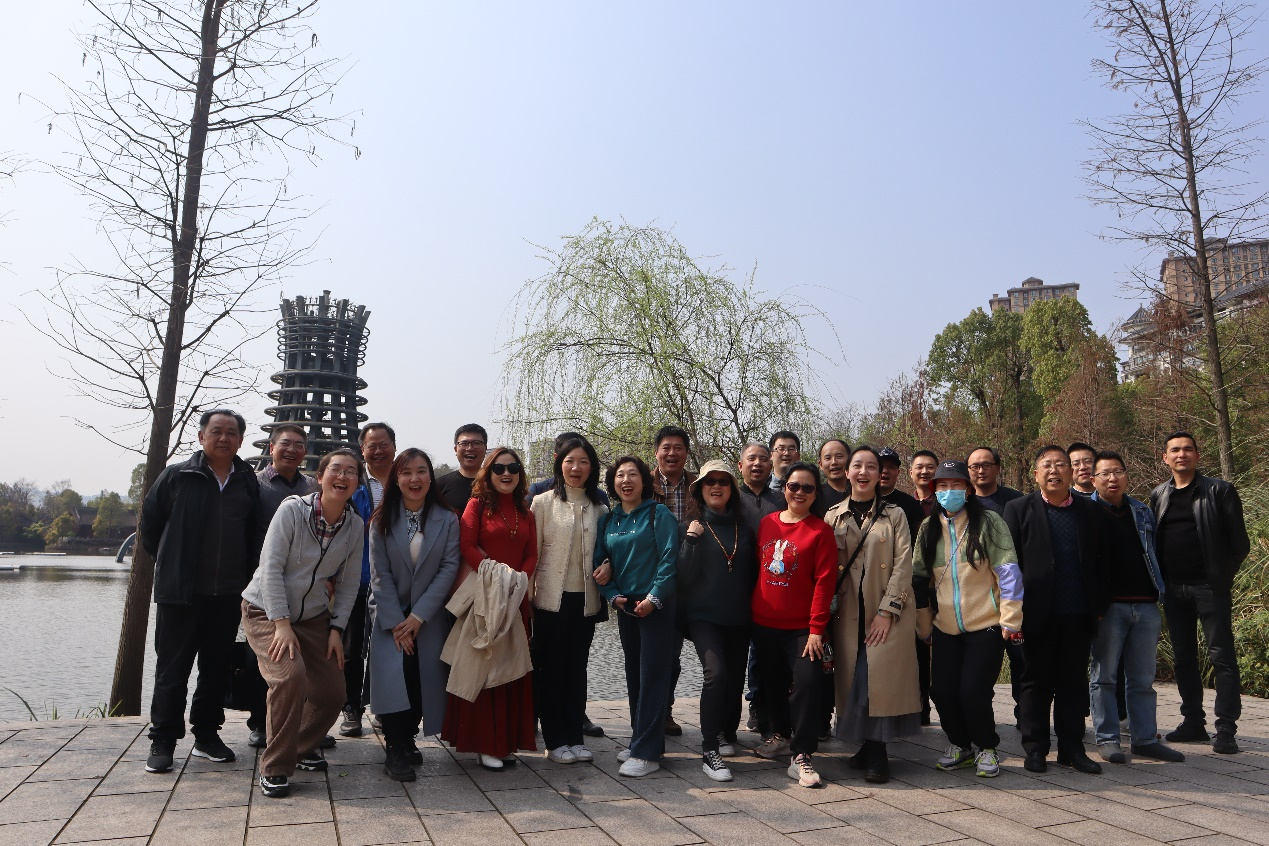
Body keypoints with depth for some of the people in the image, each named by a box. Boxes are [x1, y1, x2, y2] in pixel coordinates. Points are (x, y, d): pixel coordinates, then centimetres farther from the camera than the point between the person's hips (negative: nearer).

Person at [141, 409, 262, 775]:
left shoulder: (248, 484, 7)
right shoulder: (177, 476, -2)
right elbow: (150, 522, 6)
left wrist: (244, 576, 7)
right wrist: (170, 563, 7)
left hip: (228, 595, 3)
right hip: (180, 593, -3)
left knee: (217, 668, 11)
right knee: (172, 669, 4)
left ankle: (206, 734, 24)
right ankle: (162, 741, 14)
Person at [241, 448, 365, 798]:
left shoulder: (355, 526, -4)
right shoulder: (292, 509, -17)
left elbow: (348, 584, 3)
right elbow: (271, 568, -19)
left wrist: (337, 628, -3)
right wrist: (281, 623, -22)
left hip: (314, 617, 5)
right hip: (266, 611, -5)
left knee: (333, 694, 0)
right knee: (290, 675, -27)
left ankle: (302, 747, 32)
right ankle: (275, 768, -8)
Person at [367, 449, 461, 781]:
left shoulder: (447, 519, -3)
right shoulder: (382, 520, -3)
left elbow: (449, 567, -8)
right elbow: (380, 574, -5)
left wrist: (418, 616, -14)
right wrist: (395, 622, -13)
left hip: (430, 614, 1)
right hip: (390, 614, -1)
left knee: (424, 679, -1)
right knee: (393, 675, -15)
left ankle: (408, 740, 19)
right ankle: (395, 751, -4)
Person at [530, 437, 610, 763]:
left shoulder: (599, 508, 8)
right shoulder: (544, 502, -1)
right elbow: (532, 551, -3)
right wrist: (529, 593, -6)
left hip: (585, 599, 3)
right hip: (552, 599, -3)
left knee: (577, 669, 11)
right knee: (551, 669, 4)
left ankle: (575, 736, 21)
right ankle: (555, 740, 15)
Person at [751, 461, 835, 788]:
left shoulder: (820, 531, -7)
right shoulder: (767, 523, 6)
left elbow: (824, 582, -10)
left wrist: (816, 628, -14)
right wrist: (752, 609, 10)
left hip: (802, 627, -4)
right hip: (764, 622, 5)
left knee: (807, 683, -11)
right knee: (772, 682, 17)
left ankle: (801, 756, -2)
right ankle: (781, 734, 38)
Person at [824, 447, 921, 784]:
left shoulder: (894, 514, 3)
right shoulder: (833, 517, 10)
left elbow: (903, 566, -4)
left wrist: (887, 611, -13)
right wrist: (825, 612, 1)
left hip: (888, 611, -2)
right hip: (848, 613, 2)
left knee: (880, 678, -6)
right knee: (854, 680, 3)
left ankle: (876, 751, 7)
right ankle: (869, 747, 18)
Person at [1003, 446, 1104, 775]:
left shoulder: (1088, 511, 10)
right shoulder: (1019, 509, 1)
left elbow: (1097, 561, 10)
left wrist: (1096, 605, 4)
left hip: (1078, 615, 3)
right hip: (1039, 613, -2)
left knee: (1074, 683, 9)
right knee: (1036, 683, 6)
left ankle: (1072, 748, 20)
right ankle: (1035, 749, 15)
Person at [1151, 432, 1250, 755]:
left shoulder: (1219, 491, -2)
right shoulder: (1159, 495, 10)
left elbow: (1239, 542, -2)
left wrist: (1223, 576, -4)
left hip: (1209, 586, -4)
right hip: (1174, 589, 5)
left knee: (1222, 656, -2)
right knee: (1183, 657, 11)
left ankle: (1226, 729, 3)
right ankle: (1193, 722, 21)